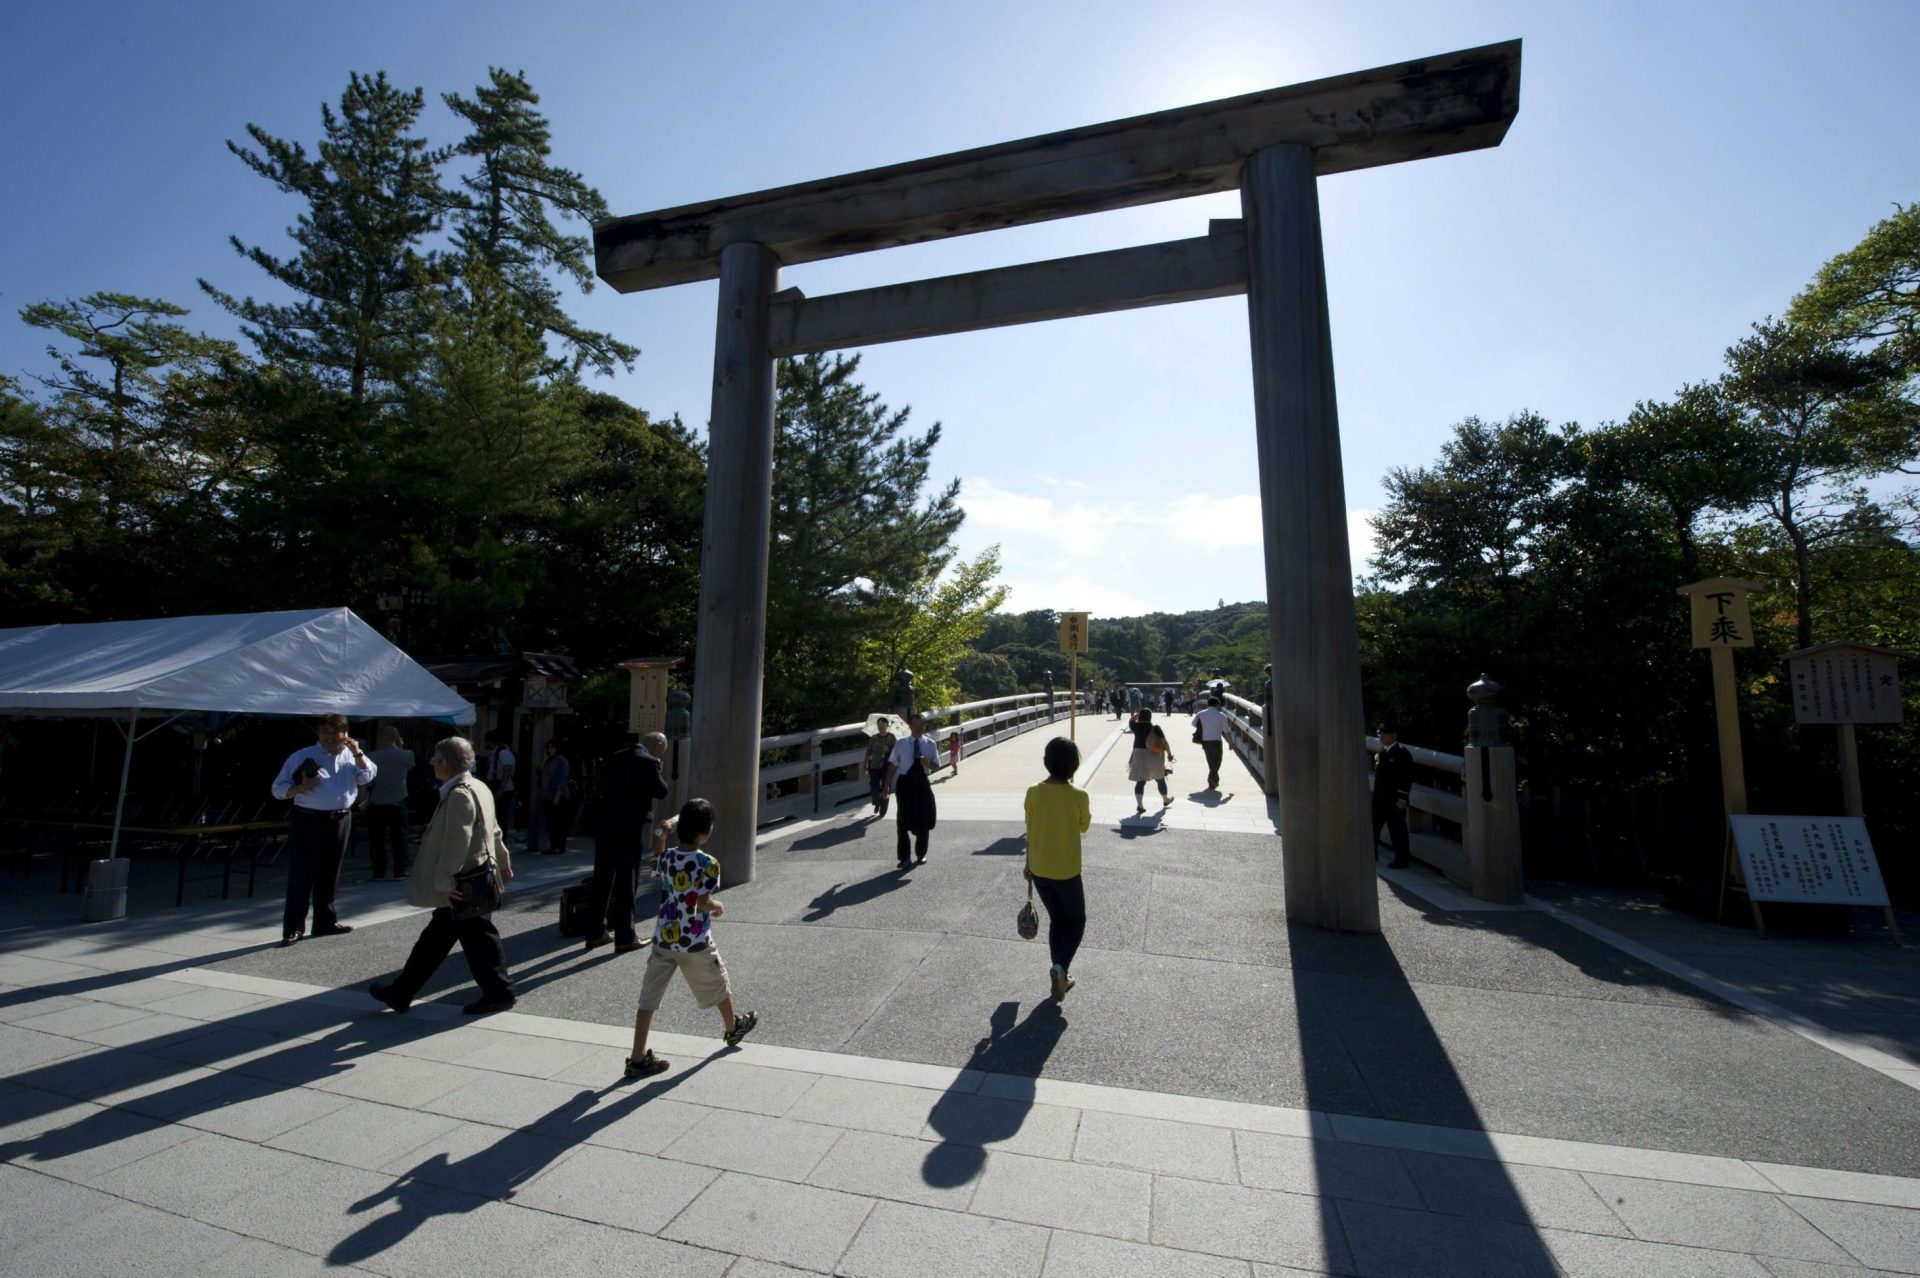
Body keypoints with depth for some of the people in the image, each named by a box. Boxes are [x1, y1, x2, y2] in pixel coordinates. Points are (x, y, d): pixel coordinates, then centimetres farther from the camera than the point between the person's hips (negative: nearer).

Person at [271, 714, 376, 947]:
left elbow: (367, 777, -6)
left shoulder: (350, 756, 7)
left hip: (340, 821, 4)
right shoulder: (302, 757, -3)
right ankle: (293, 928, 6)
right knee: (301, 876, -2)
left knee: (329, 876, 13)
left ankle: (326, 921, 23)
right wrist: (301, 787, -20)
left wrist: (358, 753, -15)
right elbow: (278, 788, -2)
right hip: (308, 822, -4)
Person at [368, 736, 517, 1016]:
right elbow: (493, 830, 18)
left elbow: (456, 844, -25)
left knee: (477, 937, 0)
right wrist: (503, 861, 26)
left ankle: (498, 992, 9)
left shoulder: (459, 794, -21)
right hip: (472, 881, 10)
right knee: (436, 936, 17)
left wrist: (444, 882, -22)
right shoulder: (478, 788, 10)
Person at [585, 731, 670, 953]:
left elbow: (603, 785, 18)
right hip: (630, 831, -7)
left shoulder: (614, 758, 10)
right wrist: (660, 773, 4)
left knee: (601, 882, 14)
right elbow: (661, 792, -9)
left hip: (605, 828, 7)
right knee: (626, 884, 1)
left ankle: (596, 932, 23)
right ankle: (625, 938, 7)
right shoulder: (648, 762, -13)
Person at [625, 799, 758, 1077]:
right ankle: (733, 1028, 41)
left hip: (664, 937, 4)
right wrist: (718, 905, -5)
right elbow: (703, 902, -25)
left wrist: (662, 835, 16)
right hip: (695, 943, -4)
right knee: (718, 984, 19)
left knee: (649, 996, 9)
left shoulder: (667, 858, -3)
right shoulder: (708, 864, -21)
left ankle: (638, 1058, 11)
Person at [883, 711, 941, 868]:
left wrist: (928, 763, -18)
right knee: (903, 821, 0)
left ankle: (921, 854, 33)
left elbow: (937, 766, 4)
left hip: (922, 783, 2)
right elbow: (893, 765, 1)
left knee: (923, 820, 12)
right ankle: (904, 857, 11)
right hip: (905, 783, -2)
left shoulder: (930, 744, 1)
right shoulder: (901, 743, -2)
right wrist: (887, 785, -1)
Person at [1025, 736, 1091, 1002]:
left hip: (1039, 870, 4)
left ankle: (1060, 976, 26)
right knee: (1077, 921, 17)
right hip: (1066, 871, -3)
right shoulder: (1078, 796, -18)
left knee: (1056, 920, 21)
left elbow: (1030, 831, 0)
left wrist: (1029, 864, 12)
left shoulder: (1033, 792, -9)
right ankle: (1060, 967, -3)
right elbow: (1083, 827, 0)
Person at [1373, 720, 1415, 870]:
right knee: (1373, 826, 14)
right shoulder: (1382, 751, 9)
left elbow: (1407, 778, -17)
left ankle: (1402, 860, 16)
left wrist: (1402, 798, -18)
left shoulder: (1402, 754, -16)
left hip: (1395, 801, -8)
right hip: (1379, 799, 8)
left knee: (1397, 830, 3)